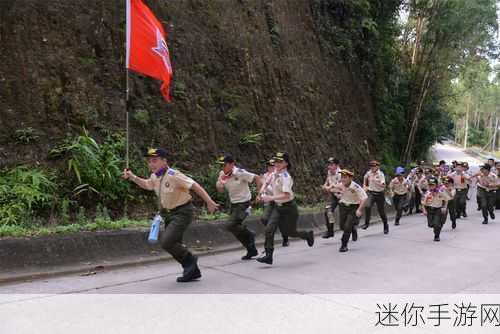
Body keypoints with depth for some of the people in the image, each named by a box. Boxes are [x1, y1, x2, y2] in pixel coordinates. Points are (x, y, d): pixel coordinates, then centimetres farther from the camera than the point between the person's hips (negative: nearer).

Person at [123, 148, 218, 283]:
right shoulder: (154, 177, 4)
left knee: (166, 242, -19)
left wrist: (209, 202, -26)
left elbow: (195, 186, -24)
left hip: (182, 212, -9)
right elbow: (147, 184, 27)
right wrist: (132, 177, 14)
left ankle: (189, 259, 6)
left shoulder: (173, 175, -22)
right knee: (174, 244, 13)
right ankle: (193, 271, 28)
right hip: (169, 214, 9)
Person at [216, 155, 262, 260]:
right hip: (234, 204, 8)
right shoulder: (222, 174, 1)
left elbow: (257, 178, -12)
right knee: (238, 229, 10)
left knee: (231, 226, -19)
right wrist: (220, 182, -13)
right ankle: (252, 251, 25)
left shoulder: (240, 173, -19)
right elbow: (220, 190, 7)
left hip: (243, 204, -8)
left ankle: (250, 235, 5)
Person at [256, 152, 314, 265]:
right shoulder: (275, 173, 1)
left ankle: (308, 235, 37)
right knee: (269, 229, -10)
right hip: (277, 206, 7)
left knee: (289, 232, 7)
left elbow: (286, 195, -31)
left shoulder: (285, 177, -22)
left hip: (288, 207, -7)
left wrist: (271, 198, -36)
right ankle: (268, 256, -7)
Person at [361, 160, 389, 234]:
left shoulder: (381, 174, -11)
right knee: (367, 206, -24)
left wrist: (375, 181, -30)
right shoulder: (368, 173, 0)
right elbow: (365, 178, 25)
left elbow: (383, 186, -21)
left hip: (379, 194, -2)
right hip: (371, 193, 2)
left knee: (381, 211, 6)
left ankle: (385, 226, 29)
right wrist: (364, 186, 18)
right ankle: (367, 223, -12)